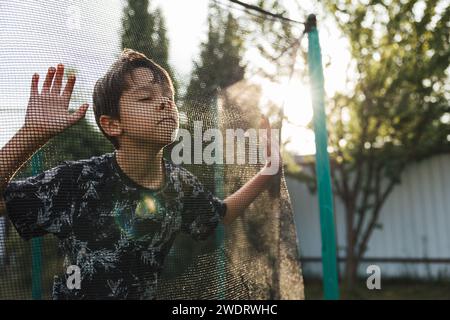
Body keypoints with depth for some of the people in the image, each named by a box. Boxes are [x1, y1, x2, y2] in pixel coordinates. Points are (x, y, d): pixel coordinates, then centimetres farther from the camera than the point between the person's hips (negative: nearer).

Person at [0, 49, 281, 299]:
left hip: (147, 293, 5)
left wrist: (268, 170, -5)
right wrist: (34, 132, -40)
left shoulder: (181, 183, -10)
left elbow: (221, 216, 7)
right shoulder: (79, 181, -25)